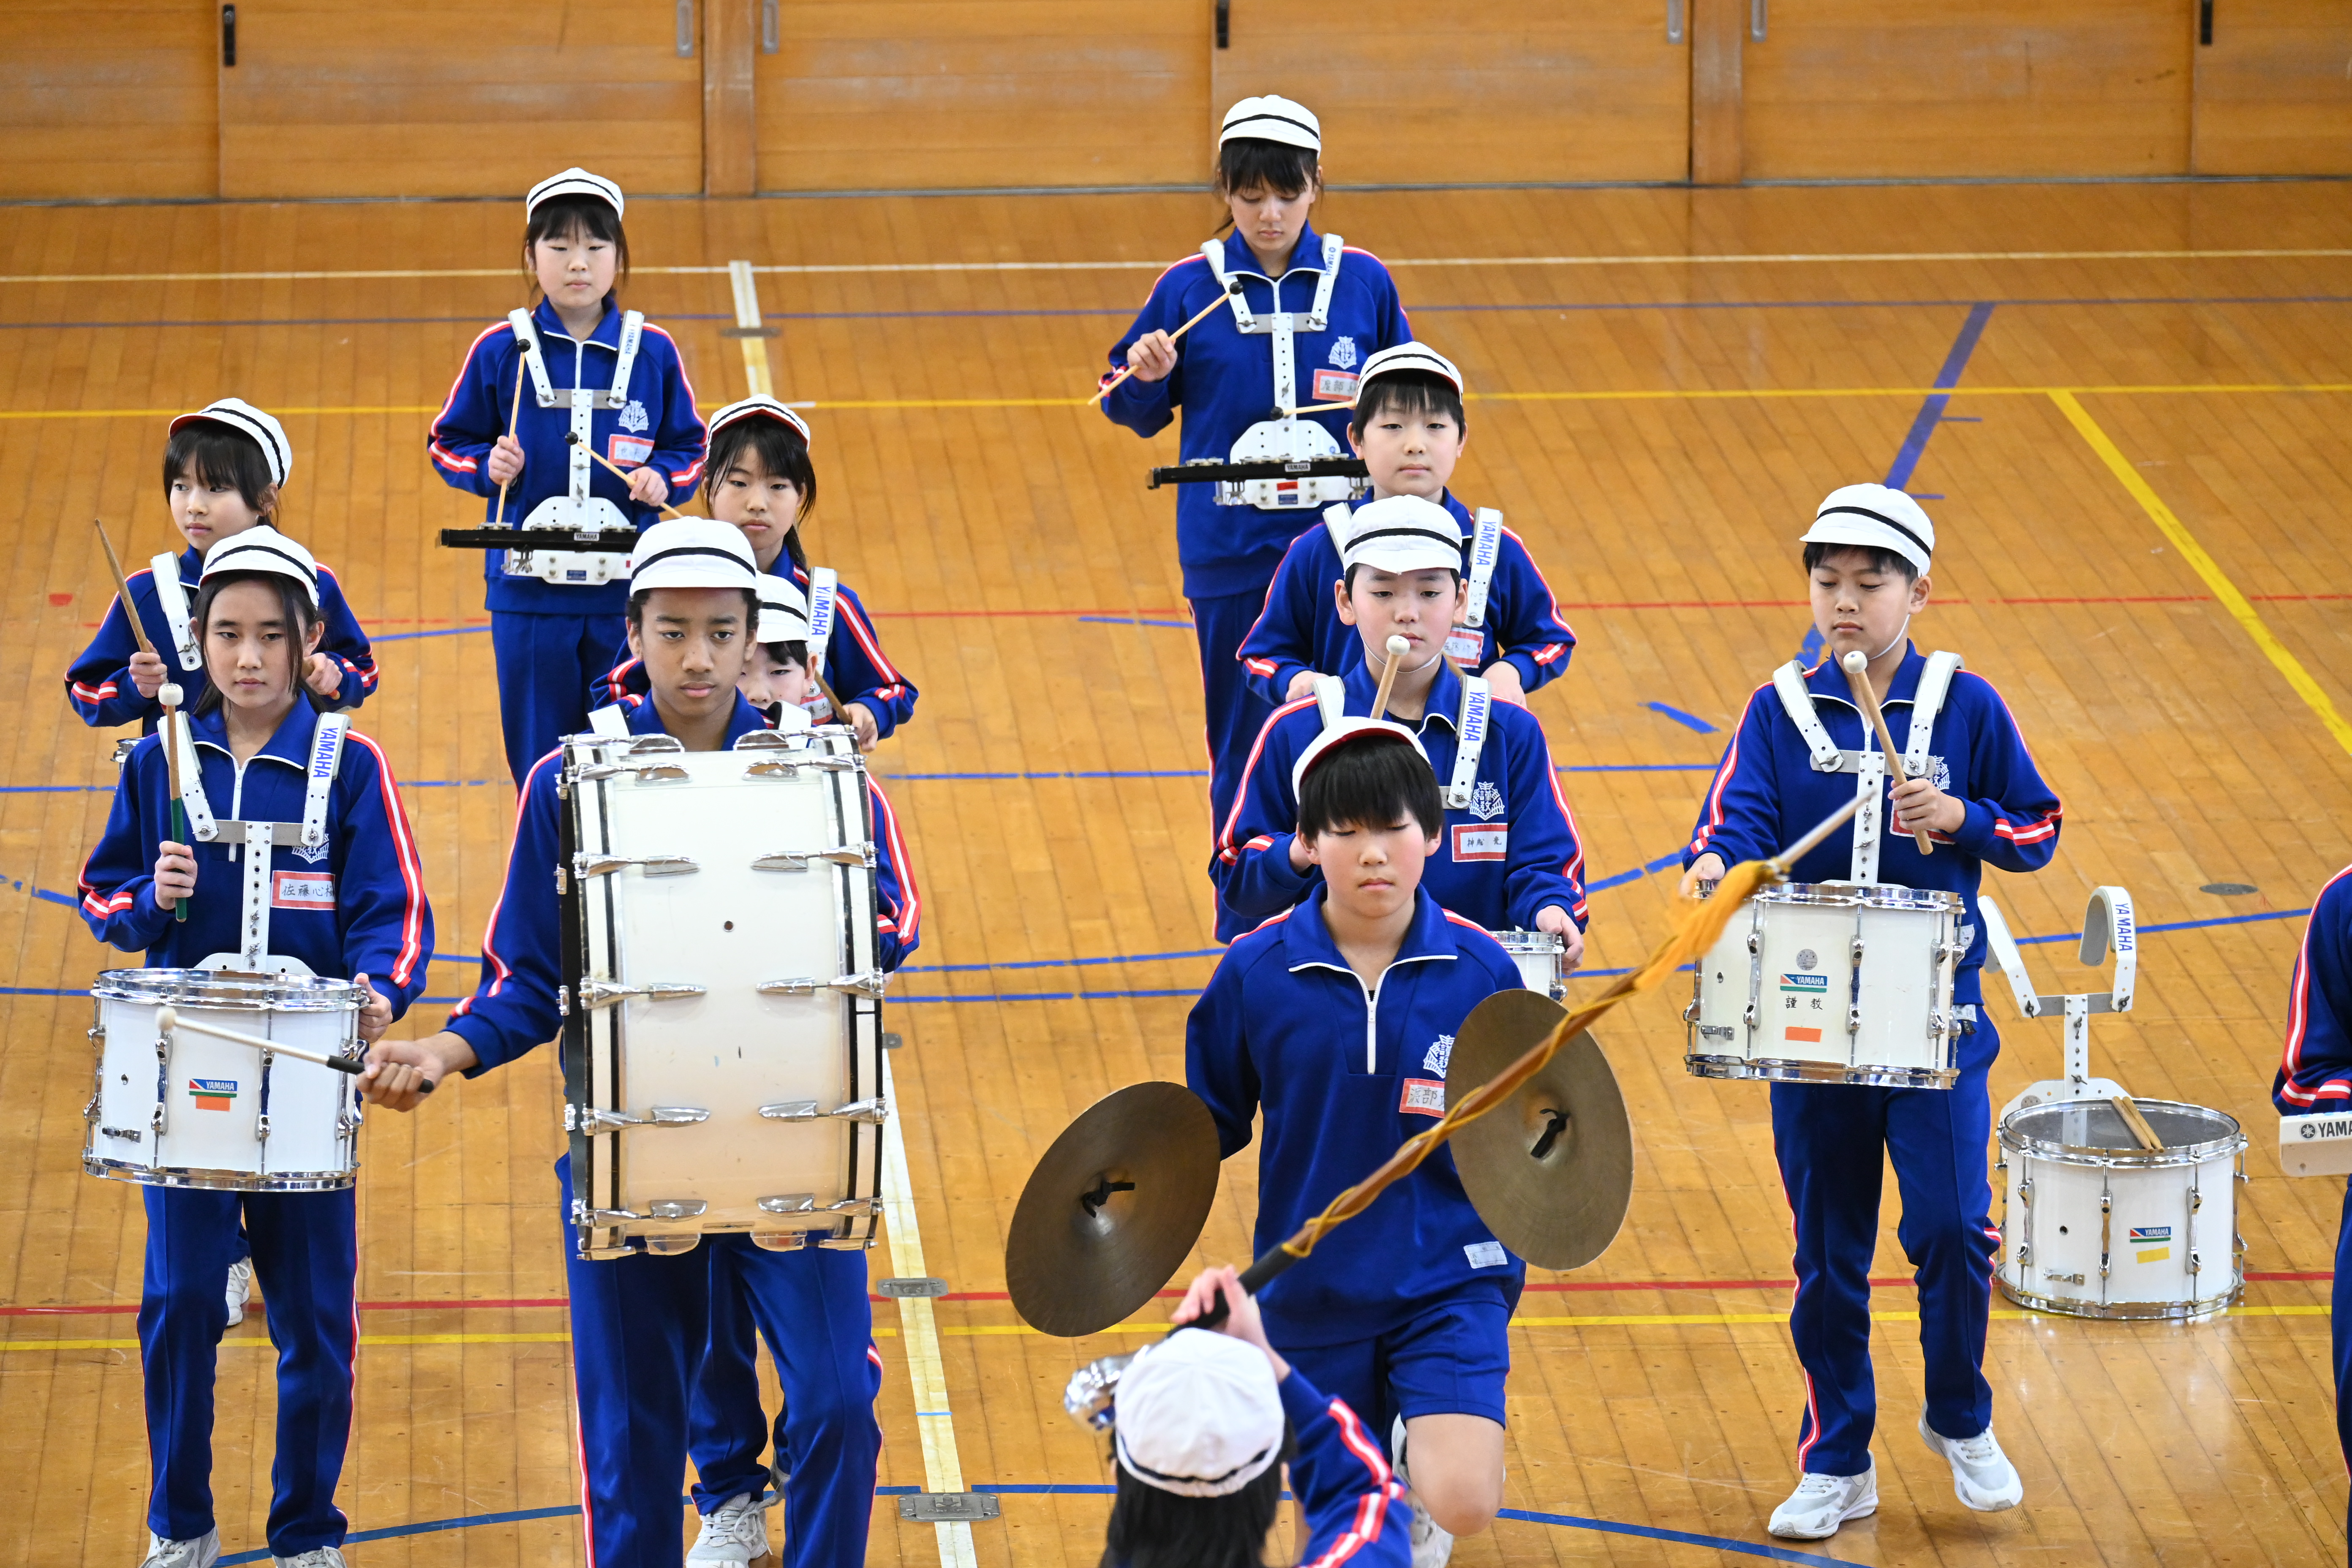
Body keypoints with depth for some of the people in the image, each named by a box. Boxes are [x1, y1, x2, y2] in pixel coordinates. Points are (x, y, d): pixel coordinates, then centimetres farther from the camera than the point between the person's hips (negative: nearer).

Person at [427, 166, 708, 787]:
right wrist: (487, 468, -12)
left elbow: (690, 449, 11)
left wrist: (663, 478, -10)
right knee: (539, 754, 6)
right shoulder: (501, 352, 0)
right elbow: (449, 444, 8)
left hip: (628, 589, 0)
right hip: (529, 592, 0)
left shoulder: (653, 352, 2)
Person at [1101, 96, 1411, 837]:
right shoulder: (1190, 289, 1)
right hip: (1232, 553, 0)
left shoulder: (1362, 282, 3)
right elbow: (1142, 415, 9)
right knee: (1244, 743, 4)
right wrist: (1145, 380, -12)